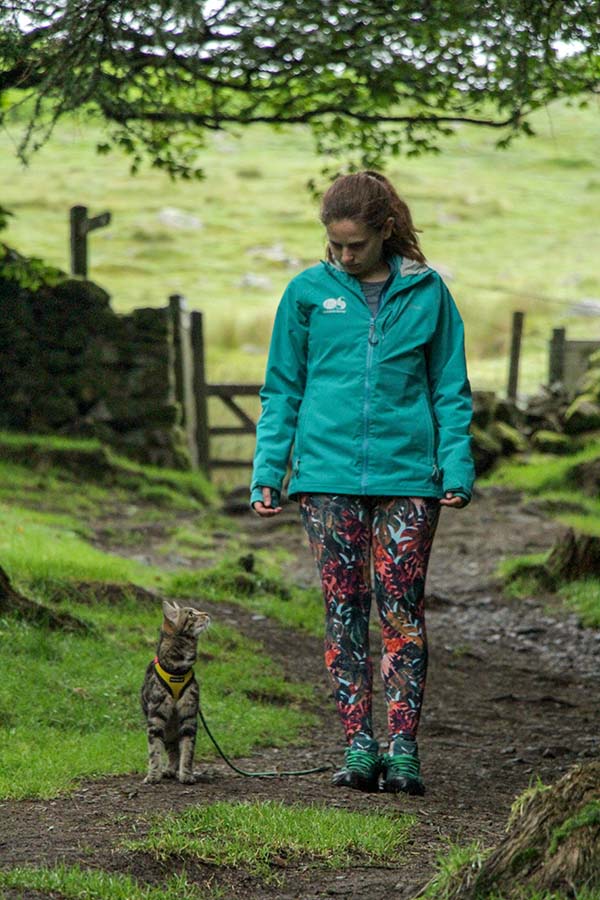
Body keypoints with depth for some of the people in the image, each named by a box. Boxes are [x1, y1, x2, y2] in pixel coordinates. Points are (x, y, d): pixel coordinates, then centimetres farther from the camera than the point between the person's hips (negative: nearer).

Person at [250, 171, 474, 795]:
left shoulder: (427, 292, 5)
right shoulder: (308, 292, 6)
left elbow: (450, 388, 9)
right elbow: (282, 391, 10)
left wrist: (457, 468, -1)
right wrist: (267, 474, 4)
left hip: (406, 473, -1)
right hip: (328, 473, 1)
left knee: (402, 610, -3)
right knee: (344, 610, 2)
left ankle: (402, 749, -1)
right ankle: (357, 745, 6)